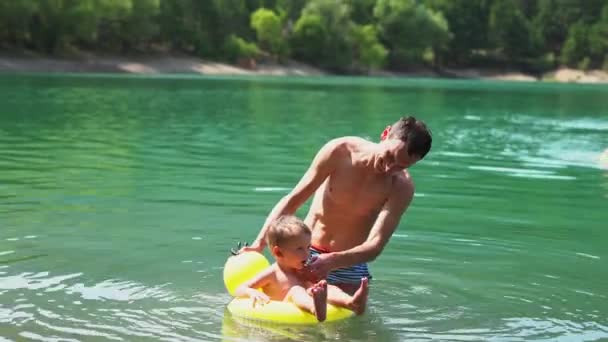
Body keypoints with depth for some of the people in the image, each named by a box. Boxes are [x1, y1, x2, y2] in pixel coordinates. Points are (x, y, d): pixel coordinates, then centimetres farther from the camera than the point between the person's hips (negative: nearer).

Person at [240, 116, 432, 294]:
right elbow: (292, 200, -10)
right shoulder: (339, 152, -16)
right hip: (305, 252, -1)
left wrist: (334, 261, -43)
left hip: (350, 263, 1)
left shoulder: (402, 187, -16)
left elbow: (375, 246, -24)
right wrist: (259, 243, -18)